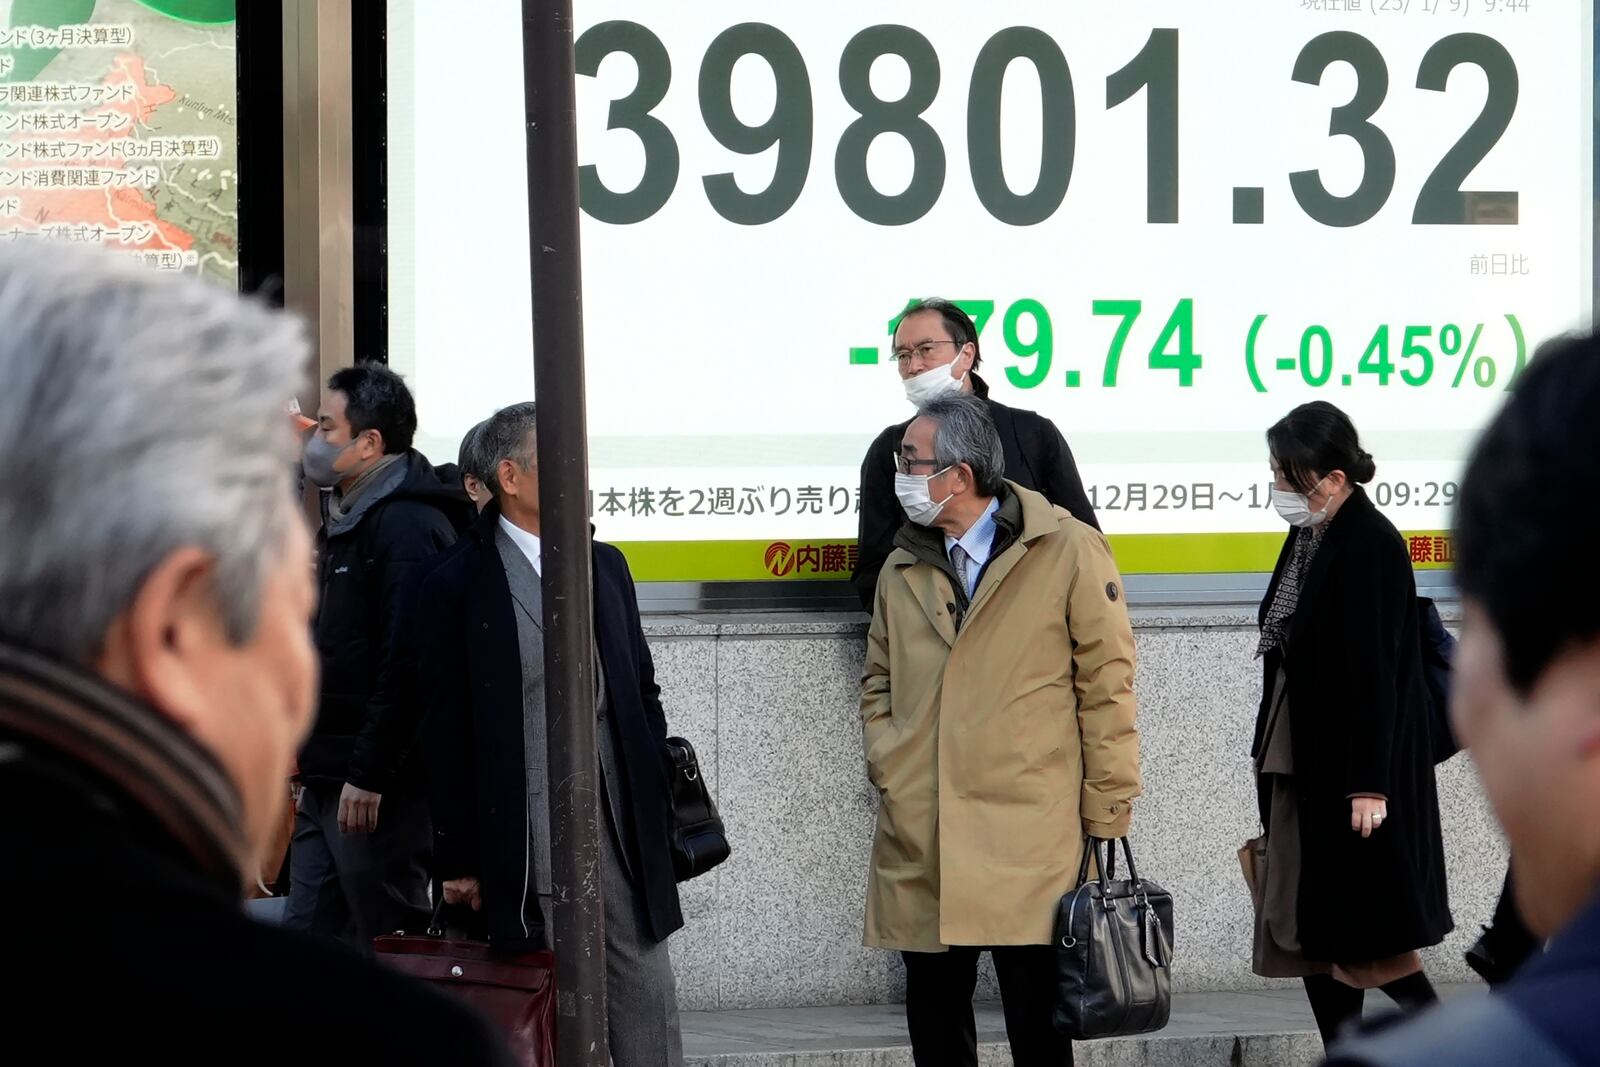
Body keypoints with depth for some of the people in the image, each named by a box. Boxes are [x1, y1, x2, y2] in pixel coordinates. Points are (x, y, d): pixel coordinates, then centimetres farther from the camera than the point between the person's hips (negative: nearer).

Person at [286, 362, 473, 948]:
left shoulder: (410, 527, -15)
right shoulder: (344, 521, 18)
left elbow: (406, 664, -22)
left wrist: (369, 775, -23)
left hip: (378, 789, -10)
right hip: (328, 782, 10)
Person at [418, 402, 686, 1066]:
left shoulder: (605, 566, 14)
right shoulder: (460, 584, -2)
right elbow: (447, 730, -3)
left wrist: (659, 805, 11)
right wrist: (457, 859, -5)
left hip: (622, 824, 5)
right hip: (523, 837, -5)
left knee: (649, 1000, 4)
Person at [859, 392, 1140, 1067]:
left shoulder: (1068, 551, -2)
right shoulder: (902, 569, 14)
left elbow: (1106, 687, -1)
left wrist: (1106, 816, -3)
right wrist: (885, 761, 6)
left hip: (1029, 842, -5)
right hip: (919, 846, 5)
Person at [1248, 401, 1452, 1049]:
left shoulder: (1372, 548, -16)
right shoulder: (1308, 539, 10)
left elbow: (1376, 674, -19)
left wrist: (1369, 784, -20)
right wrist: (1269, 752, 17)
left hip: (1353, 770, -9)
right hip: (1297, 767, 9)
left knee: (1366, 934, -4)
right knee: (1310, 930, 8)